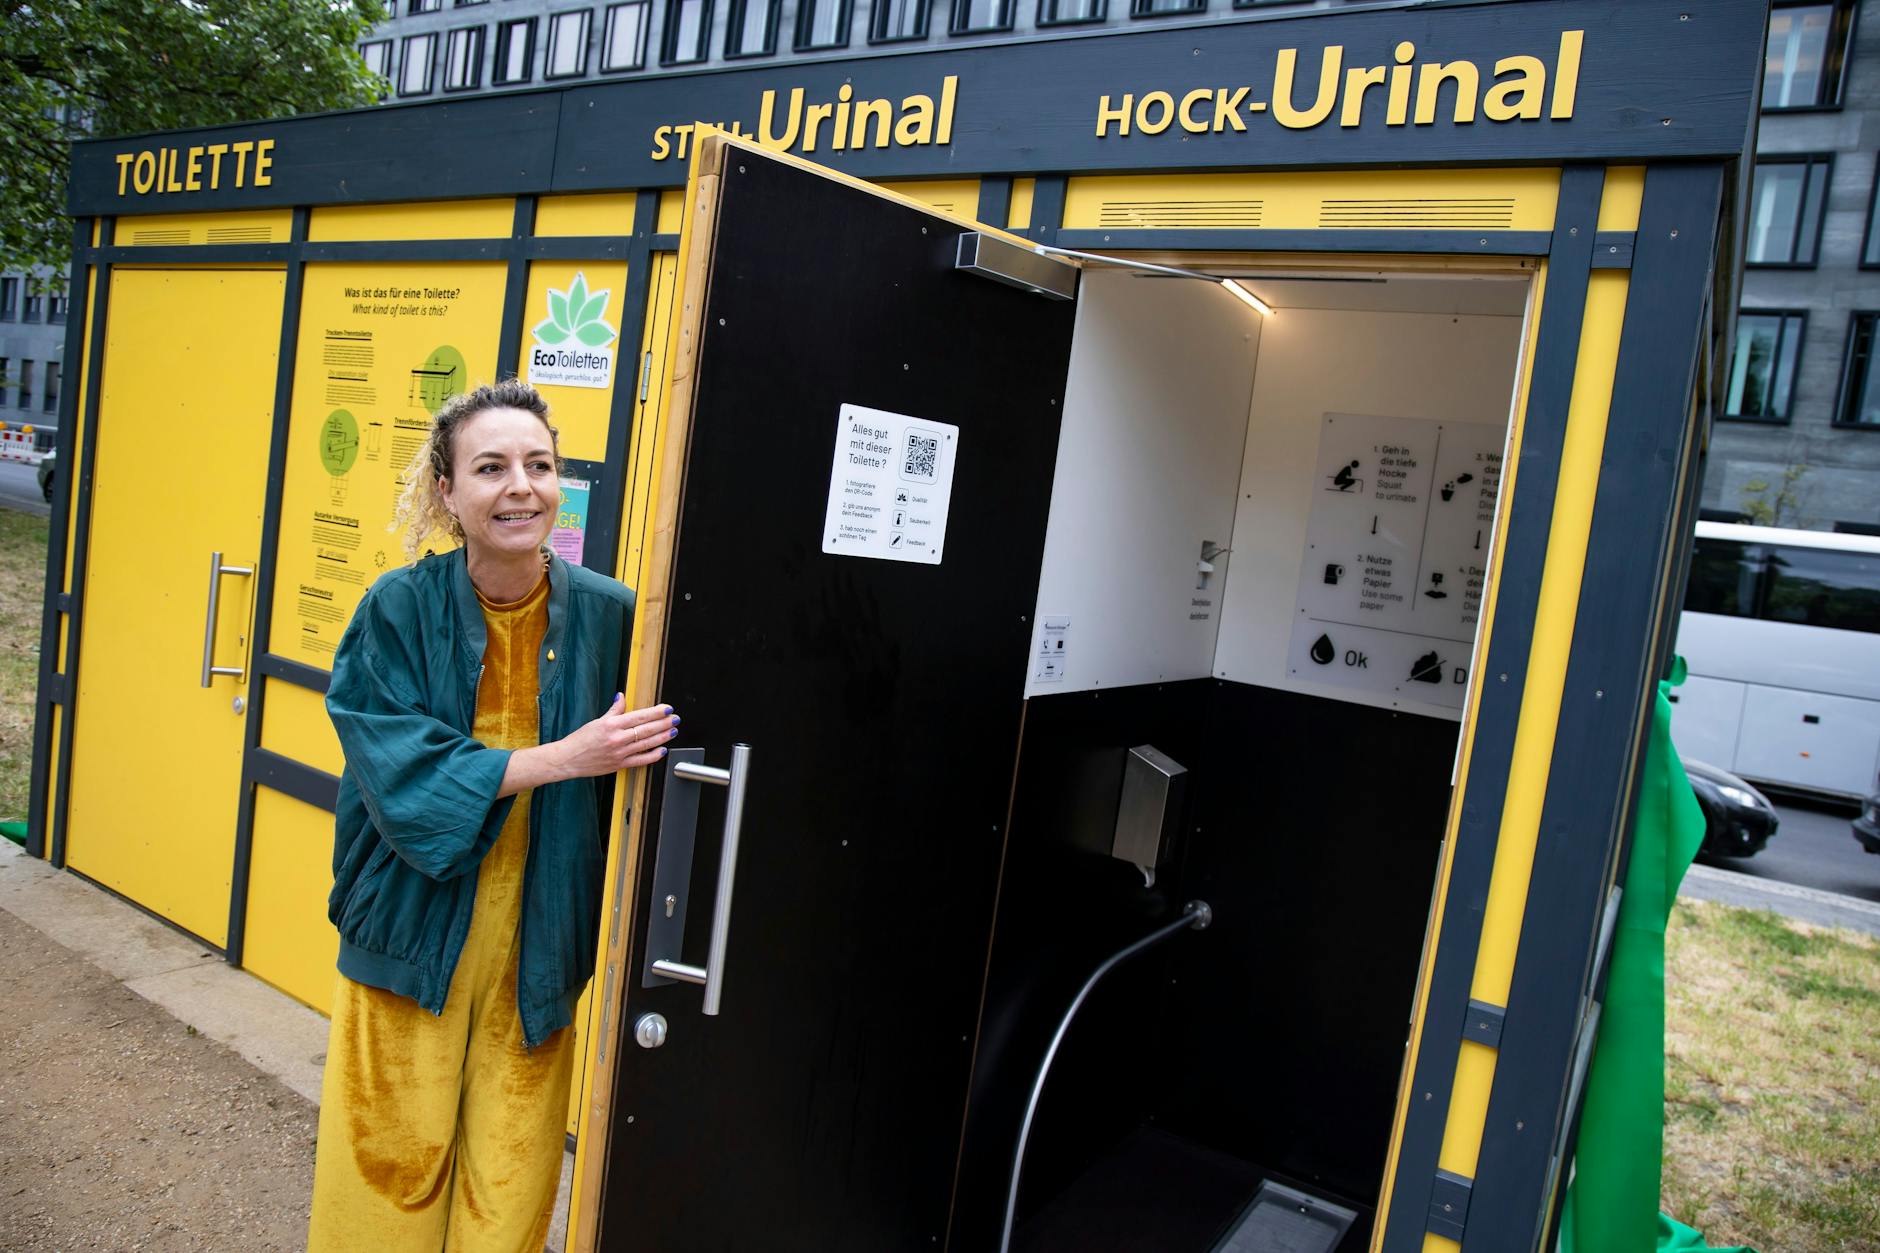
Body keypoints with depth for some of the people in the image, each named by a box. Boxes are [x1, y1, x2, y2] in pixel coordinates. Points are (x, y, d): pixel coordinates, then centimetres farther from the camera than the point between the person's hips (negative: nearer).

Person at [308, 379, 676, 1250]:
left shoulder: (607, 617, -7)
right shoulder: (399, 609, -8)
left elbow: (632, 787, -2)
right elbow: (400, 775, -15)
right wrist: (563, 757, -24)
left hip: (535, 951, 1)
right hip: (412, 940, -1)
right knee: (390, 1174, 11)